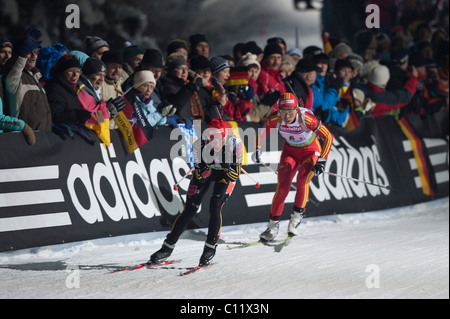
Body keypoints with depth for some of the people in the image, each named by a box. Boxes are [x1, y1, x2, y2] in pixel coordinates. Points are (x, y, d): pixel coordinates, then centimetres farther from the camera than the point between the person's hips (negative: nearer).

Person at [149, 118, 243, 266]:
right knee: (190, 210, -5)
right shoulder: (200, 145, -29)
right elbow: (198, 176, -20)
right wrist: (204, 169, -40)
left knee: (215, 207, -21)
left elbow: (235, 174, -21)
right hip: (204, 172, 1)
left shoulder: (235, 144, -31)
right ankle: (168, 247, 6)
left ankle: (210, 248, -4)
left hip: (226, 173, -1)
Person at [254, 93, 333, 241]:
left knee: (302, 180, -27)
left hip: (310, 151, -3)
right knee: (283, 185, -12)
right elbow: (262, 132, 0)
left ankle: (297, 215, -11)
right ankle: (273, 224, -3)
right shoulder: (275, 119, -23)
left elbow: (328, 137, -25)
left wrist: (322, 160, -30)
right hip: (290, 151, 3)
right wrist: (257, 149, -4)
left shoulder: (306, 118, -33)